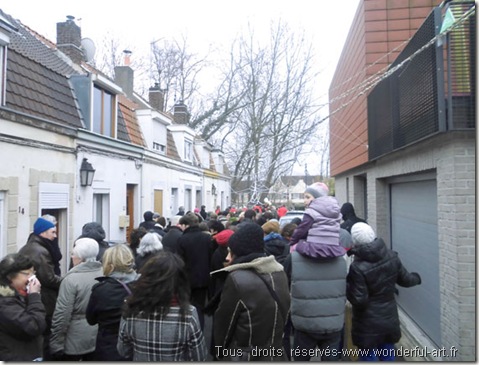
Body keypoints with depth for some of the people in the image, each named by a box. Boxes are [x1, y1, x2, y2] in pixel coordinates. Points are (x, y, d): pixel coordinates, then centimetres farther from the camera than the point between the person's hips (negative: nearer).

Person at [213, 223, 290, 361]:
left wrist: (220, 351, 5)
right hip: (276, 354, 6)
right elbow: (283, 315, 7)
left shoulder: (237, 279, -23)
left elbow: (223, 323, -11)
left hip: (244, 357, -6)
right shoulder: (280, 272, -4)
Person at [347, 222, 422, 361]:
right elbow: (405, 280, 7)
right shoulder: (391, 256, -8)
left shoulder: (358, 267, -27)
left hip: (368, 324, -6)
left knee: (368, 357, 10)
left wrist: (346, 285, -11)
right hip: (389, 319, 6)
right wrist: (416, 277, 28)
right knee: (388, 356, 21)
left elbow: (359, 300, -23)